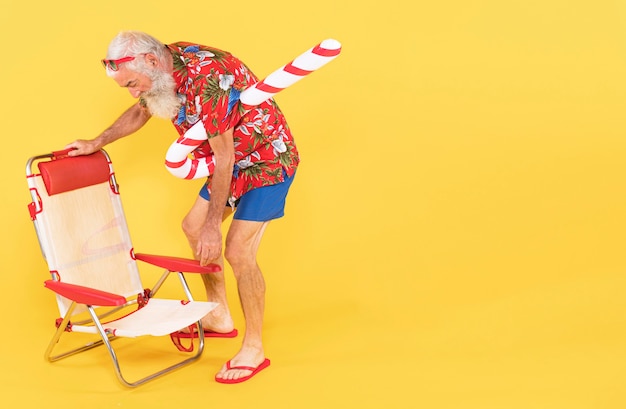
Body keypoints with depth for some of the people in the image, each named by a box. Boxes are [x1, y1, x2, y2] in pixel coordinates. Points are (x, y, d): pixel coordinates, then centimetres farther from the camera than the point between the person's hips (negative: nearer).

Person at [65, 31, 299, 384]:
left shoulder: (206, 77, -33)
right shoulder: (166, 68, -5)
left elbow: (223, 157, -27)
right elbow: (140, 112, 17)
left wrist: (213, 225, -21)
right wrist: (96, 144, 15)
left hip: (267, 159, -9)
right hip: (233, 161, 10)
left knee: (238, 252, -14)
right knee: (193, 228, 15)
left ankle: (254, 350, 1)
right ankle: (220, 317, 30)